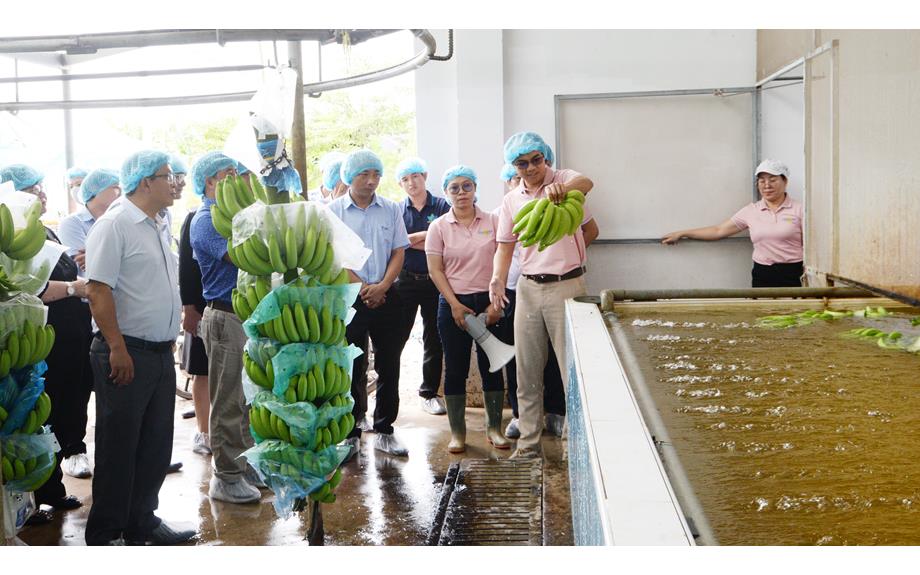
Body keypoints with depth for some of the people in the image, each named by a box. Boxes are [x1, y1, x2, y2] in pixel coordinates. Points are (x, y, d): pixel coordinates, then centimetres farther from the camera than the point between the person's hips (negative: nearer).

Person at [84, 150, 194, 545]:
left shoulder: (157, 227, 15)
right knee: (118, 448, 1)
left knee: (156, 446, 15)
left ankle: (142, 523, 28)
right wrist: (117, 348, -21)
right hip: (126, 355, -8)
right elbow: (98, 290, -18)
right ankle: (105, 534, 14)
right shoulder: (114, 225, -12)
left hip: (161, 353, 8)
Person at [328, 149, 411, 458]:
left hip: (386, 296, 2)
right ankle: (350, 434, 11)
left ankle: (384, 431, 16)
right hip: (348, 297, -2)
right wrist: (362, 288, -11)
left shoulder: (391, 209, 7)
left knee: (388, 366, 6)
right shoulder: (334, 210, 0)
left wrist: (382, 287, -10)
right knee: (351, 368, 2)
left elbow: (398, 253, 5)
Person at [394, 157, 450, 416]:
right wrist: (427, 234, -12)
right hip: (405, 281, 0)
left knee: (433, 339, 7)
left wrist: (412, 240, -12)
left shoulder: (442, 207, 3)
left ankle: (429, 393, 17)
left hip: (435, 281, 0)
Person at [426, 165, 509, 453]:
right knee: (455, 369, 4)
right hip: (453, 304, 0)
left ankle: (494, 427, 17)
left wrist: (497, 302, -8)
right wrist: (455, 305, -10)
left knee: (492, 365, 5)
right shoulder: (439, 227, 1)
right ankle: (457, 432, 12)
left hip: (489, 302, 1)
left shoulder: (493, 221, 2)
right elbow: (436, 270, -1)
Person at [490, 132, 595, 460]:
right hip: (528, 288, 5)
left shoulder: (564, 180, -5)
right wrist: (498, 278, -11)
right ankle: (529, 442, 19)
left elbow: (586, 183, -30)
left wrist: (560, 189, -54)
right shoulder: (510, 201, 9)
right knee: (527, 370, 10)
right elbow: (505, 246, 9)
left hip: (566, 286, -5)